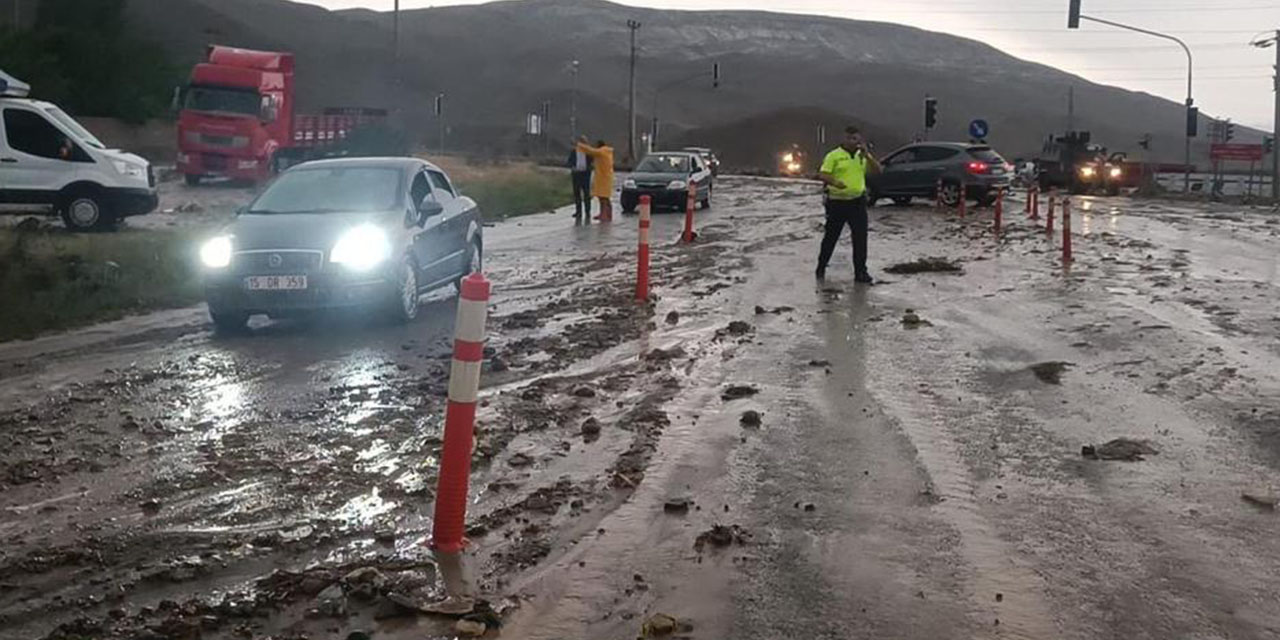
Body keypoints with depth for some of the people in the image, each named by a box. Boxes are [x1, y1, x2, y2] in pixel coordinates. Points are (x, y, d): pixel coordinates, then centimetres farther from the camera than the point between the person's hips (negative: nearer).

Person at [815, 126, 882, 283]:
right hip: (837, 202, -3)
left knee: (860, 238, -1)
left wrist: (867, 155, -11)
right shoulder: (834, 155, -4)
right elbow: (822, 175, -11)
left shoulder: (863, 155, 10)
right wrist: (834, 182, -30)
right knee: (831, 237, 8)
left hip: (858, 202, 3)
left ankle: (860, 272, 5)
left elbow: (877, 169, 2)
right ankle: (821, 267, 25)